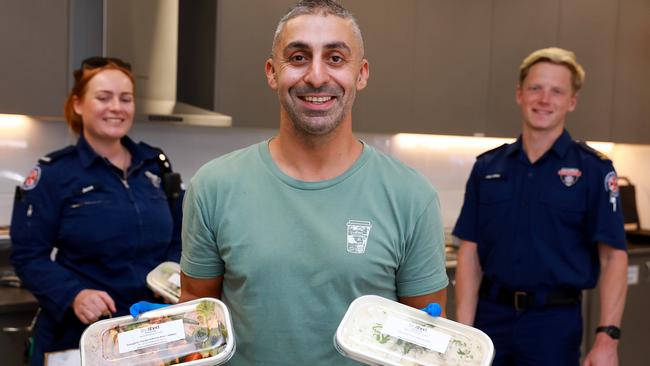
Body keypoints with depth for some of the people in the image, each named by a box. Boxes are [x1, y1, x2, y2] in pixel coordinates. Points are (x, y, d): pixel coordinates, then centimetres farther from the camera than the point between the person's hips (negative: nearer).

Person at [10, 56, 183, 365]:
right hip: (78, 335, -4)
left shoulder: (156, 165, 6)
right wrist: (73, 295, -24)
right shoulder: (53, 174, -6)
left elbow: (176, 240, 12)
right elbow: (28, 256, -9)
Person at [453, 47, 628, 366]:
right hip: (490, 315, 3)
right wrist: (463, 331, -6)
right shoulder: (487, 167, 2)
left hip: (554, 321, -2)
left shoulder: (593, 169, -5)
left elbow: (613, 256, -8)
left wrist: (607, 337, -16)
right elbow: (470, 250, 1)